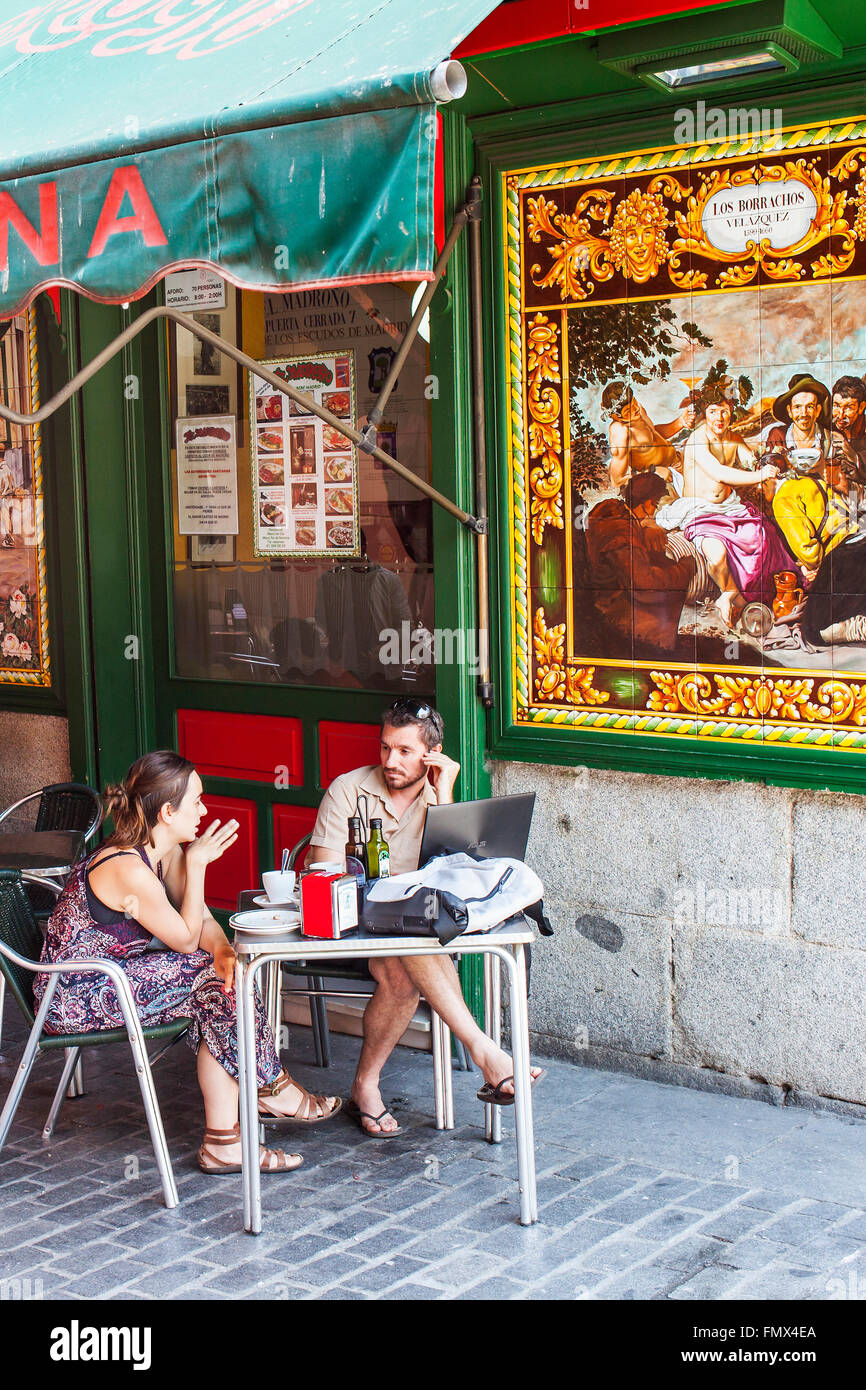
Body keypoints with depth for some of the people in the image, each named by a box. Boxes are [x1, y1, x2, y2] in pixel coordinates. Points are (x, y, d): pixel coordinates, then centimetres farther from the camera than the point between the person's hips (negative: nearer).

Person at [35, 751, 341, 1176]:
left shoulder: (165, 852, 4)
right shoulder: (129, 871, -26)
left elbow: (202, 921, 5)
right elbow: (186, 938, -16)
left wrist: (221, 951, -17)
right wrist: (196, 864, -17)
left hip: (110, 976, 10)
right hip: (74, 995, -9)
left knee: (221, 977, -8)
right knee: (208, 982, -18)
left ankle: (225, 1142, -8)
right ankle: (273, 1091, 2)